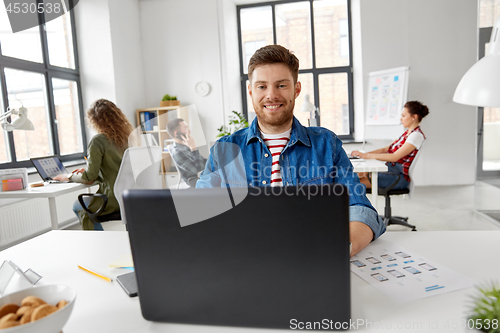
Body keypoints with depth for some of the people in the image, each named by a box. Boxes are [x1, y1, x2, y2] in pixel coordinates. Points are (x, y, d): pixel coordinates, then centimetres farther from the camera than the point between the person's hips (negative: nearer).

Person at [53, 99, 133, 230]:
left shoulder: (98, 141, -16)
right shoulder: (126, 136, 6)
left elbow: (89, 178, -12)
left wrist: (69, 177, 6)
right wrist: (87, 171, 19)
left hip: (113, 199, -7)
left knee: (77, 206, 23)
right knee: (84, 202, 30)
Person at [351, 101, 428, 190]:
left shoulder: (417, 135, -12)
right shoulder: (407, 132, 17)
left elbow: (394, 157, -22)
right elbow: (386, 149, 14)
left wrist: (367, 155, -23)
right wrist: (363, 154, 0)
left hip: (400, 176, -9)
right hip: (390, 169, 9)